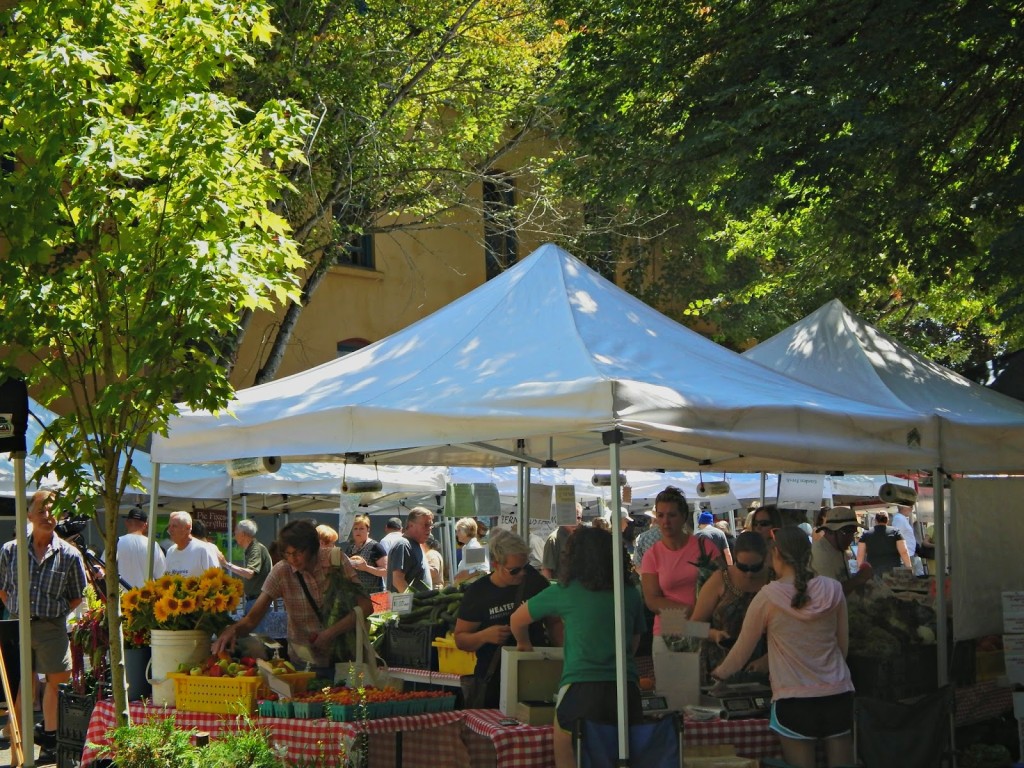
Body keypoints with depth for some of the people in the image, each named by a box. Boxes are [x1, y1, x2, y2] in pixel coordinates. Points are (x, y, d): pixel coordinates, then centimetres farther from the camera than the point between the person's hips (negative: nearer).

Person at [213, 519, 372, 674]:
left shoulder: (336, 559, -9)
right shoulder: (281, 572, -10)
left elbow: (365, 606, -11)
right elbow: (252, 618, -10)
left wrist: (331, 632, -23)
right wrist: (233, 630, -32)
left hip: (343, 656, 0)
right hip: (305, 662, 0)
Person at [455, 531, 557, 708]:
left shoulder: (533, 579, 0)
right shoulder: (477, 592, -5)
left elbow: (553, 622, 11)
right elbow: (460, 640, -1)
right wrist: (485, 636, -20)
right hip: (494, 679, -1)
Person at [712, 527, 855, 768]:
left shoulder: (768, 597, -8)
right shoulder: (833, 590, 0)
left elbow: (741, 651, 2)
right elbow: (843, 646, 11)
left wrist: (719, 673, 21)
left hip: (794, 700, -3)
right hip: (838, 695, 3)